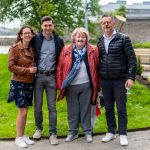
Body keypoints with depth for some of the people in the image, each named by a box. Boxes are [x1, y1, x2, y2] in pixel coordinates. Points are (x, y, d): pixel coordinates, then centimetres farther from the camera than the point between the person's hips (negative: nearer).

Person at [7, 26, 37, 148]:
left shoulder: (32, 49, 7)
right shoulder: (14, 48, -10)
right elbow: (11, 66, -14)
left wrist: (34, 70, 0)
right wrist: (27, 70, -18)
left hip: (29, 83, 6)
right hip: (18, 83, -6)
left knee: (25, 111, 11)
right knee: (22, 111, -6)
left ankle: (23, 135, 23)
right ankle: (19, 138, 9)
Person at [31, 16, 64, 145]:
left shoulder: (59, 41, 4)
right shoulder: (35, 39, 1)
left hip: (51, 77, 0)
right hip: (38, 76, 0)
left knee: (52, 106, 3)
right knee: (37, 105, 8)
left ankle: (53, 134, 11)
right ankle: (39, 128, 29)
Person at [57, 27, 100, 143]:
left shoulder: (93, 50, 1)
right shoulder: (66, 50, 2)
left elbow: (96, 68, 2)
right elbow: (60, 68, 2)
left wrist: (97, 85, -2)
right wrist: (60, 84, -3)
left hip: (86, 85, -1)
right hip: (71, 86, 1)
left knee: (86, 109, 9)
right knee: (72, 110, 10)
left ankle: (88, 132, 23)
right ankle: (73, 132, 25)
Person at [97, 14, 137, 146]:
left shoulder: (124, 39, -5)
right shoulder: (100, 42, 9)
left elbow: (132, 59, -7)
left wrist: (130, 77, -14)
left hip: (120, 80, -4)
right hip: (105, 81, 4)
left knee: (121, 108, 2)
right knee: (108, 108, 12)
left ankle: (123, 134, 15)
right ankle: (111, 132, 25)